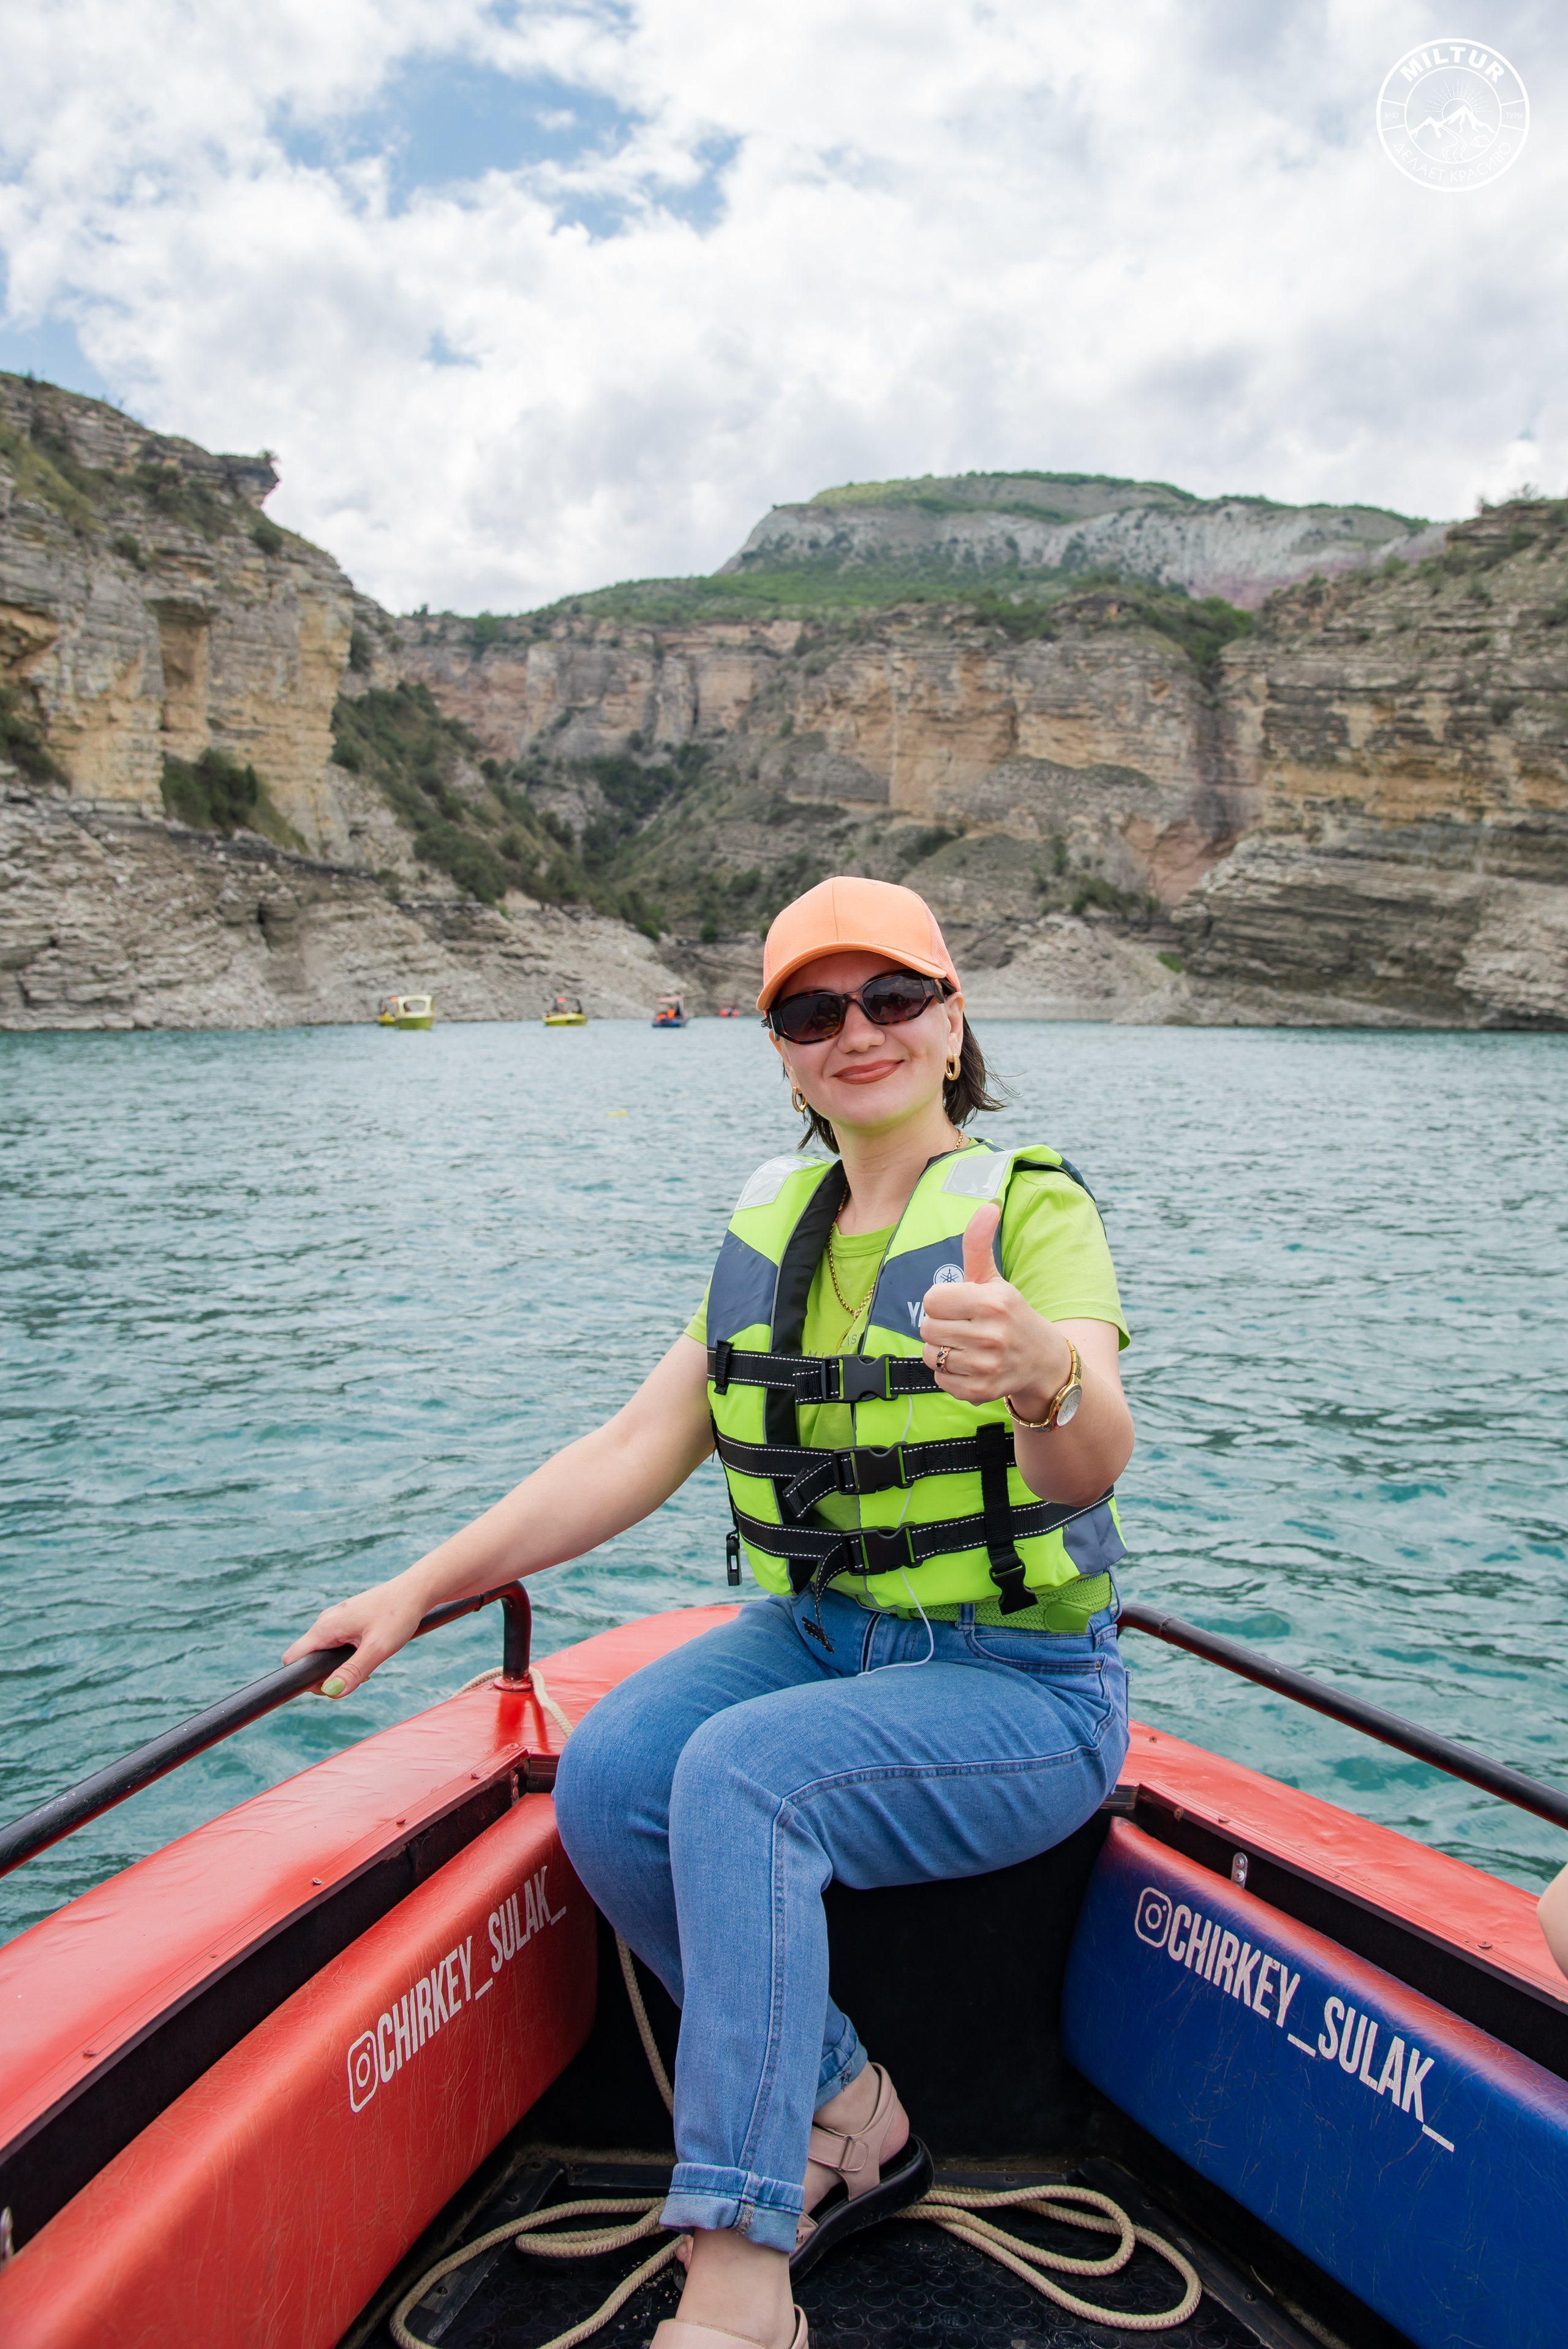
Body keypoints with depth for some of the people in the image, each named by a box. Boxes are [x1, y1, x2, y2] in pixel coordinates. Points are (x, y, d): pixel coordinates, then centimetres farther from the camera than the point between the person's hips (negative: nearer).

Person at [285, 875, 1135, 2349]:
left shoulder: (1033, 1205, -11)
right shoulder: (770, 1224, 7)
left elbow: (1090, 1467, -29)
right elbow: (638, 1449, 6)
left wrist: (1043, 1378, -53)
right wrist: (420, 1588, 2)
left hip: (1020, 1681, -5)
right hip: (817, 1635, 6)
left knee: (739, 1775, -30)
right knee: (604, 1778, -20)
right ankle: (851, 2117, 0)